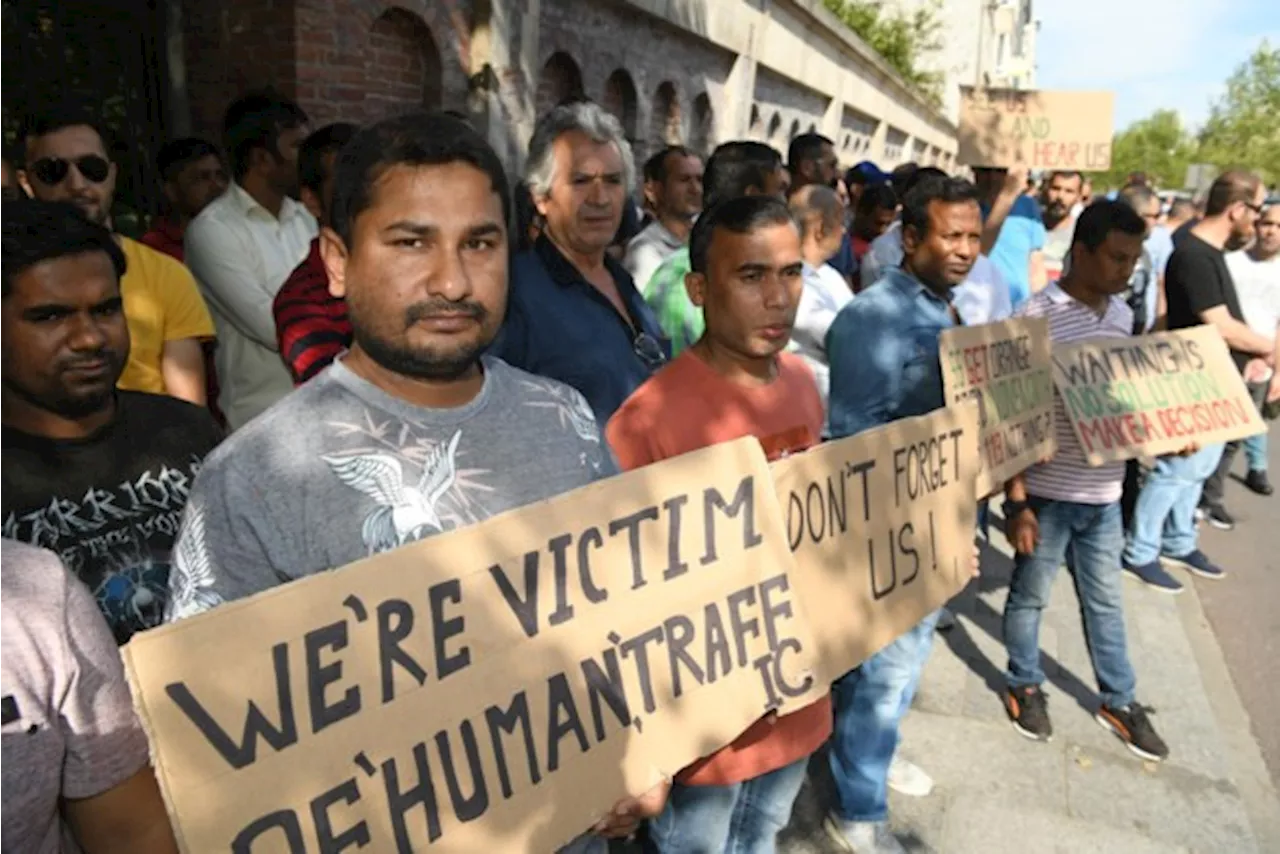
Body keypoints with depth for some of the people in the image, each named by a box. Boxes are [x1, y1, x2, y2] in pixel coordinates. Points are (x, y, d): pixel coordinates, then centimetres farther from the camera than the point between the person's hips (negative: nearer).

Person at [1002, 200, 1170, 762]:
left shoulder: (1122, 314, 5)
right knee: (1030, 595, 13)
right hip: (1046, 492, -6)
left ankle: (1119, 701, 37)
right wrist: (1016, 500, -17)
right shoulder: (1037, 316, -16)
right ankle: (1025, 687, 34)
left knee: (1105, 600, 20)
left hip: (1103, 493, 6)